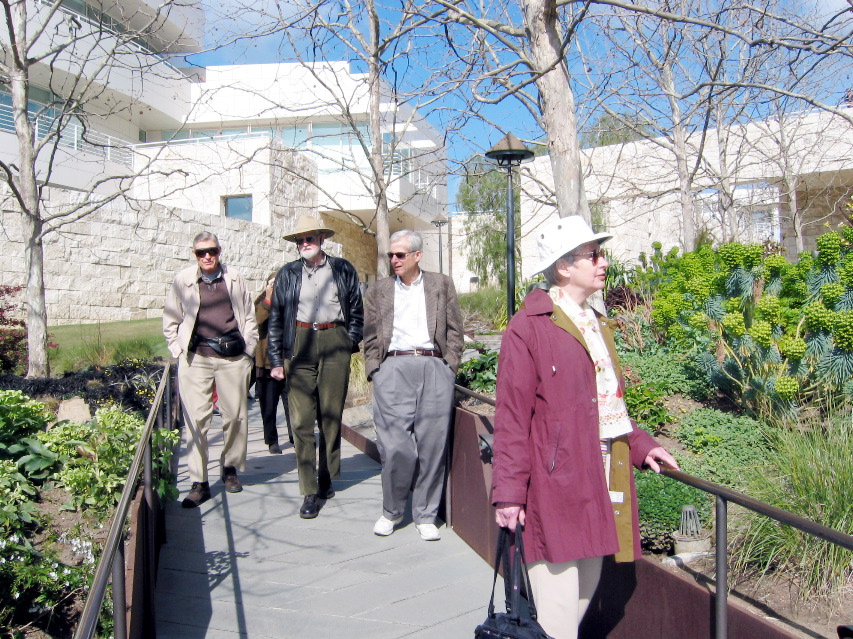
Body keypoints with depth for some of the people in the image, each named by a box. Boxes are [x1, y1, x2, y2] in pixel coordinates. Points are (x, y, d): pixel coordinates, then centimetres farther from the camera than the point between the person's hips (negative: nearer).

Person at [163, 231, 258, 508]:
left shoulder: (235, 279, 10)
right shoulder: (182, 281, 7)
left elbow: (249, 317, 15)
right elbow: (170, 321, 13)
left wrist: (247, 349, 7)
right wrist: (179, 352, 4)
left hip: (233, 358, 1)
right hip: (196, 358, -1)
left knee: (236, 416, 6)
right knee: (196, 419, -4)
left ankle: (230, 467, 28)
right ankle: (199, 483, 3)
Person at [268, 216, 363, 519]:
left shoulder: (343, 270, 10)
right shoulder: (288, 274, 11)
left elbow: (356, 312, 12)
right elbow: (275, 320, 11)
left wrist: (350, 345, 3)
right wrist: (276, 360, 5)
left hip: (334, 342, 0)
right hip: (299, 344, 0)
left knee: (331, 416, 6)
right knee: (301, 420, -5)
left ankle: (327, 479, 23)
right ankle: (310, 492, -1)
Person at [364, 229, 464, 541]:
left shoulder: (441, 285, 13)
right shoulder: (378, 290, 15)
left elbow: (454, 330, 11)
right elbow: (370, 336, 14)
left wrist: (449, 366, 2)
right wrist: (374, 370, 3)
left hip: (434, 368, 0)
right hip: (393, 369, 0)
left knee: (432, 444, 1)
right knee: (394, 445, -4)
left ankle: (426, 515, 15)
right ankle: (391, 511, 17)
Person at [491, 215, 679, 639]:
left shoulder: (597, 326, 16)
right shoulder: (528, 328, -11)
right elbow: (512, 417, -13)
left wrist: (639, 445, 11)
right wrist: (508, 491, -15)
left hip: (600, 481, 8)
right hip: (555, 484, -8)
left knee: (586, 590, 18)